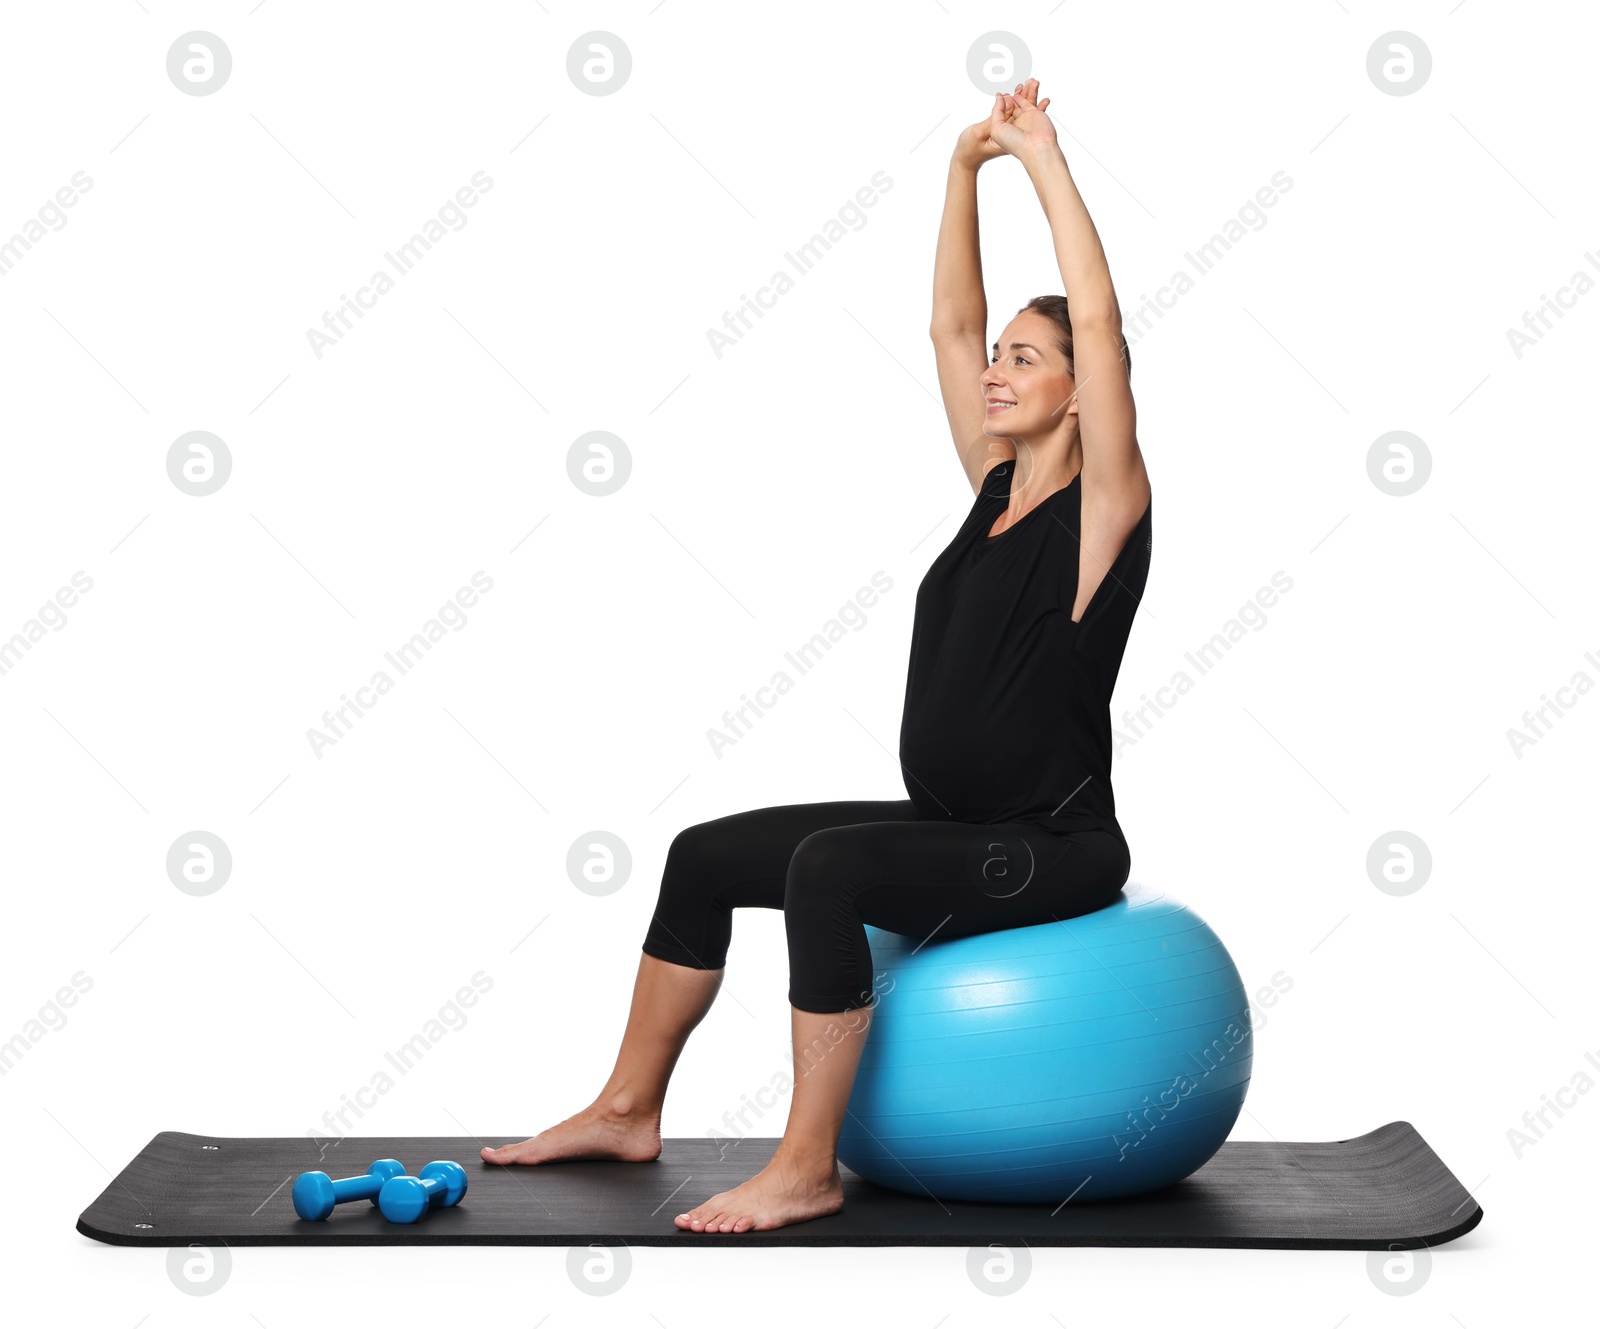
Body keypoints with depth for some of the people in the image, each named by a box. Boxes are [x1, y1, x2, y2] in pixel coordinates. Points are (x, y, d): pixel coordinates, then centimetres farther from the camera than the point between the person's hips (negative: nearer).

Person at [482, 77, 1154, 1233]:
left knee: (829, 868, -33)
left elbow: (1099, 324, -21)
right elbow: (951, 323, 11)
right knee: (705, 855, 4)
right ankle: (628, 1111, 15)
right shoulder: (998, 487, 10)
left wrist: (1045, 160, -15)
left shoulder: (1103, 507, -10)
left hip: (1055, 846, -8)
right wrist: (967, 166, 8)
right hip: (950, 825, 9)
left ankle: (808, 1171, -23)